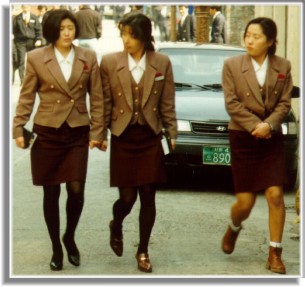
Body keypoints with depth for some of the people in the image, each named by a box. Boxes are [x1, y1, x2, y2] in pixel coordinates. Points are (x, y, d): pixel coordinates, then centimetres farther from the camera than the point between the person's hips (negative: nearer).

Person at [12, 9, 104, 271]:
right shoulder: (36, 58, -1)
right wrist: (19, 128, -3)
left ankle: (70, 237, 21)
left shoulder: (88, 58, 3)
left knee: (76, 190, -6)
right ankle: (56, 248, 19)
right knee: (51, 193, 5)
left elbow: (97, 98, 5)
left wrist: (97, 132, 0)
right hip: (47, 133, -1)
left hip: (77, 133, 1)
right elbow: (26, 97, 3)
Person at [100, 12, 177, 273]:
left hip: (151, 138, 1)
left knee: (148, 197, 3)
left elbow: (168, 104, 4)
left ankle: (143, 251, 17)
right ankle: (116, 227, 34)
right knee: (127, 197, 0)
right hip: (123, 138, -1)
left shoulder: (162, 63, 0)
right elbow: (105, 103, 3)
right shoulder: (110, 62, -1)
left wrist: (172, 134, 0)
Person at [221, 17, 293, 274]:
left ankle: (275, 254, 4)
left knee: (275, 196, -6)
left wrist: (269, 125, -17)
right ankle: (233, 229, 35)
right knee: (245, 203, 0)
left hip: (272, 139, 1)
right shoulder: (232, 65, -4)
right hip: (243, 139, -1)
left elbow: (284, 103, -1)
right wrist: (256, 125, -15)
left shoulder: (283, 66, 1)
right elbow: (232, 103, -8)